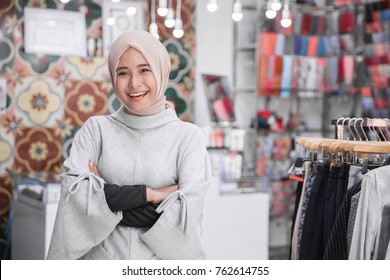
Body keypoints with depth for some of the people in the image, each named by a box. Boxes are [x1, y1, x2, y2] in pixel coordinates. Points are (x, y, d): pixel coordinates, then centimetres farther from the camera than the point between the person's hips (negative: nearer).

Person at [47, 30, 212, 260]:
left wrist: (105, 194, -11)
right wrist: (148, 194, -15)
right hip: (101, 257, 1)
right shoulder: (95, 129, 1)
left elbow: (187, 216, -14)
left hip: (161, 261, -1)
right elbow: (74, 192, -11)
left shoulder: (188, 135, -5)